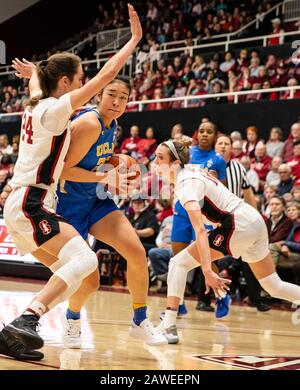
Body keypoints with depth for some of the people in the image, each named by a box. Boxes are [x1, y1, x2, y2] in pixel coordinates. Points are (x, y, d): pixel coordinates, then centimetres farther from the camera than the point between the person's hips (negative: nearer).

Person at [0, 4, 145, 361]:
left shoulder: (35, 106, 14)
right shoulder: (55, 109, -10)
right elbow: (105, 76, -13)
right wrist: (134, 39, -5)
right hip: (31, 204, -10)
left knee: (68, 272, 9)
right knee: (84, 259, -22)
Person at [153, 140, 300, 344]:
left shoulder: (187, 183, -16)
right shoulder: (191, 169, 10)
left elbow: (200, 231, -28)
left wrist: (207, 270, -36)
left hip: (238, 226, -10)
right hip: (255, 221, 10)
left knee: (179, 263, -7)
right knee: (274, 287, 18)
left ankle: (169, 326, -12)